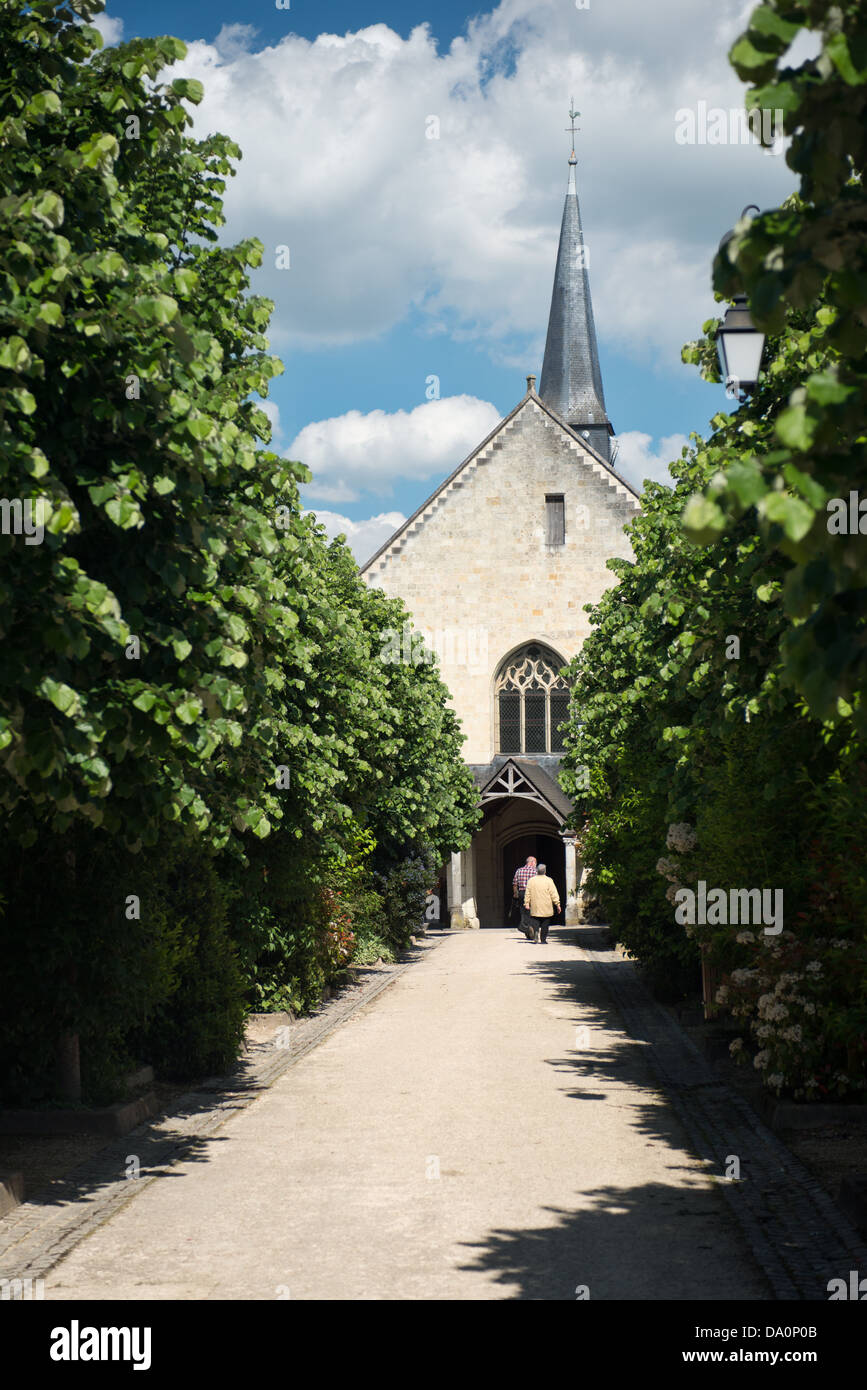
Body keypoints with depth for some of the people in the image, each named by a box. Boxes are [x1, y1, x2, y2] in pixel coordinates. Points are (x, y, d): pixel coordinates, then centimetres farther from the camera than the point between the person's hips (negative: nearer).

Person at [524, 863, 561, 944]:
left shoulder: (531, 880, 1)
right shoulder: (548, 881, -6)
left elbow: (528, 893, 4)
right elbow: (554, 894, -6)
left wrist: (527, 903, 11)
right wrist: (557, 904, -2)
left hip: (535, 907, 1)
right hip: (546, 908, -1)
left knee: (535, 921, 7)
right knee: (545, 925, 7)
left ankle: (536, 931, -21)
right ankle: (543, 939, 7)